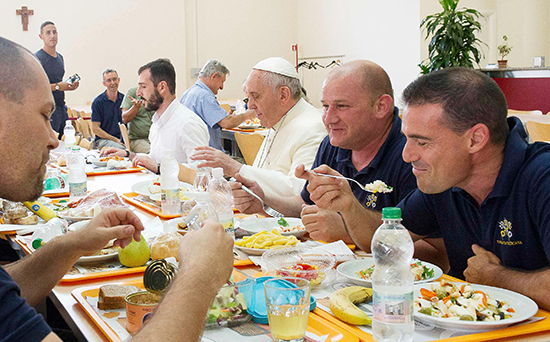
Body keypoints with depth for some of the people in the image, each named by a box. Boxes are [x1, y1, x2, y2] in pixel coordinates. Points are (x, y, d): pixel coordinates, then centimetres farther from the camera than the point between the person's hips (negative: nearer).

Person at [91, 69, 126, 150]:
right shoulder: (97, 101, -1)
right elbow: (95, 128, -3)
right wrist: (115, 140, -11)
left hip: (123, 139, 4)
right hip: (103, 139, -4)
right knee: (120, 148, -35)